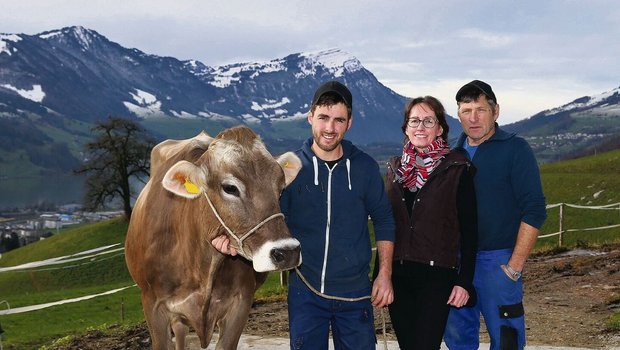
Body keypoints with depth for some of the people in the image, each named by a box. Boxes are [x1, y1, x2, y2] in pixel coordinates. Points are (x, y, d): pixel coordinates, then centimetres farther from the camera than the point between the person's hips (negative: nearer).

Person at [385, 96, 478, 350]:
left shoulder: (457, 170, -4)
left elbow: (469, 230, -4)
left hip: (437, 275, -5)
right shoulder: (395, 169, 10)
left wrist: (465, 281, -9)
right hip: (397, 276, 5)